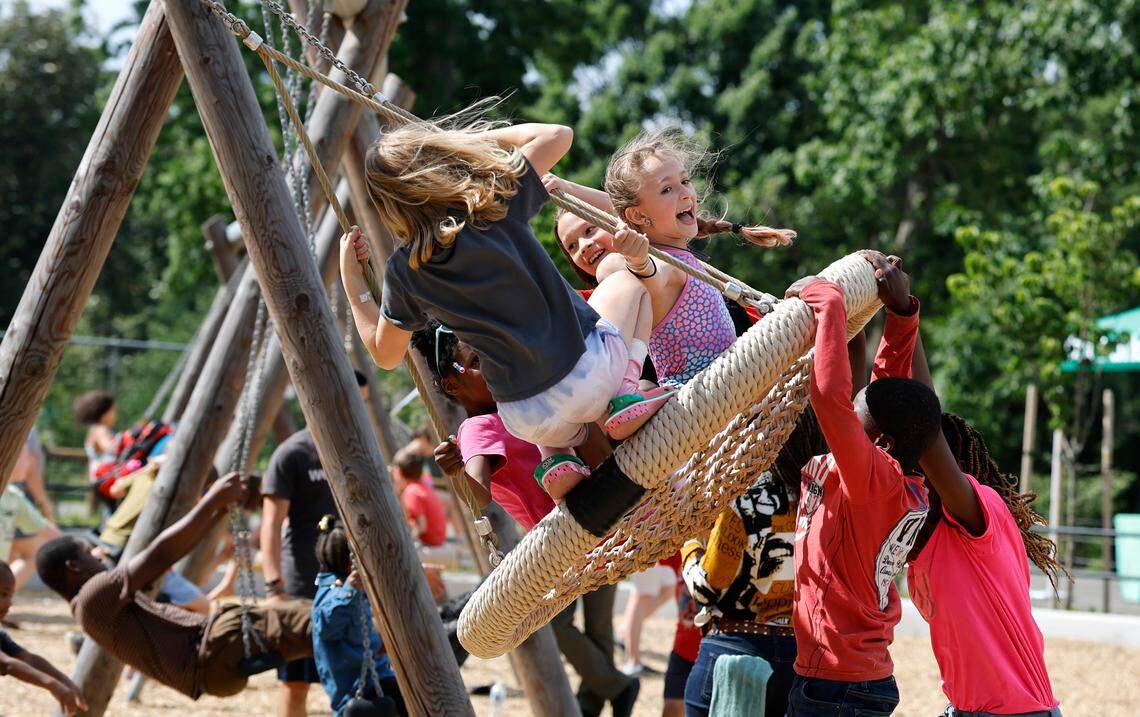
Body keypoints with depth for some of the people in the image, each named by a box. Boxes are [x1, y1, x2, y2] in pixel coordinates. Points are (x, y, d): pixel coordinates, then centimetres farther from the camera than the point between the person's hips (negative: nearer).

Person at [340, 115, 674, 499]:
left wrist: (351, 278, 18)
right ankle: (625, 395, 7)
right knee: (628, 281, 28)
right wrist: (482, 136, 17)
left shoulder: (405, 270, -4)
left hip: (531, 422, 3)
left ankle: (557, 457, 10)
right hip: (592, 371, -3)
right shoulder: (498, 206, -8)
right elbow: (558, 135, 8)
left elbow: (384, 354, 13)